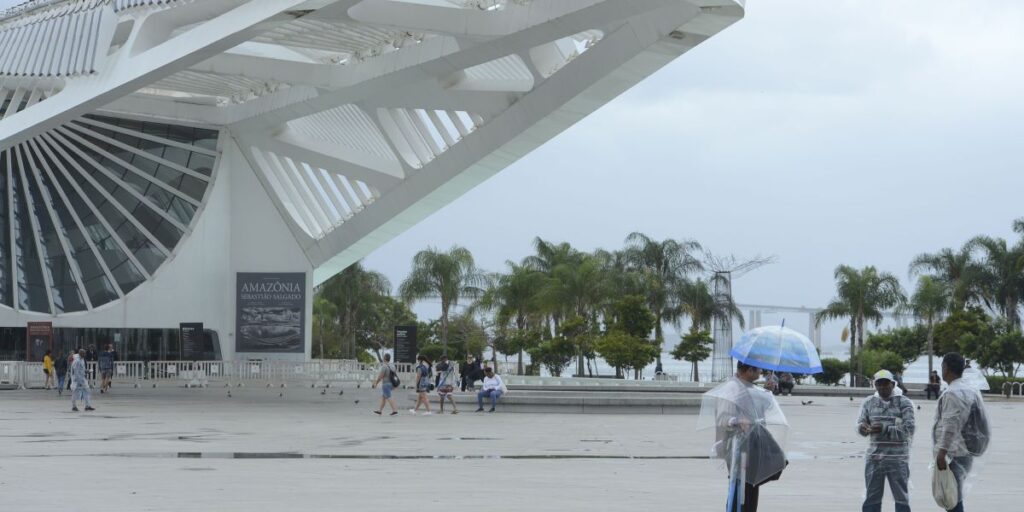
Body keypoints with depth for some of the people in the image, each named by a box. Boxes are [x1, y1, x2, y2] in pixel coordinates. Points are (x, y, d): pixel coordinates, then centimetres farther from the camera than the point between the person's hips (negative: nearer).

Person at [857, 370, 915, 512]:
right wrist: (863, 427, -20)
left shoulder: (904, 403, -2)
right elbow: (860, 423, 5)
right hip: (874, 456, 4)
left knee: (901, 497, 1)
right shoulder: (869, 402, 10)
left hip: (897, 457, -3)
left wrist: (885, 429, -22)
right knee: (872, 497, 8)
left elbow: (908, 430, -10)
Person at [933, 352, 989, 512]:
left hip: (953, 454, -10)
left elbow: (950, 426, -23)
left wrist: (941, 452, -25)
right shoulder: (972, 391, 13)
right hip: (967, 453, 10)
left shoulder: (952, 394, -15)